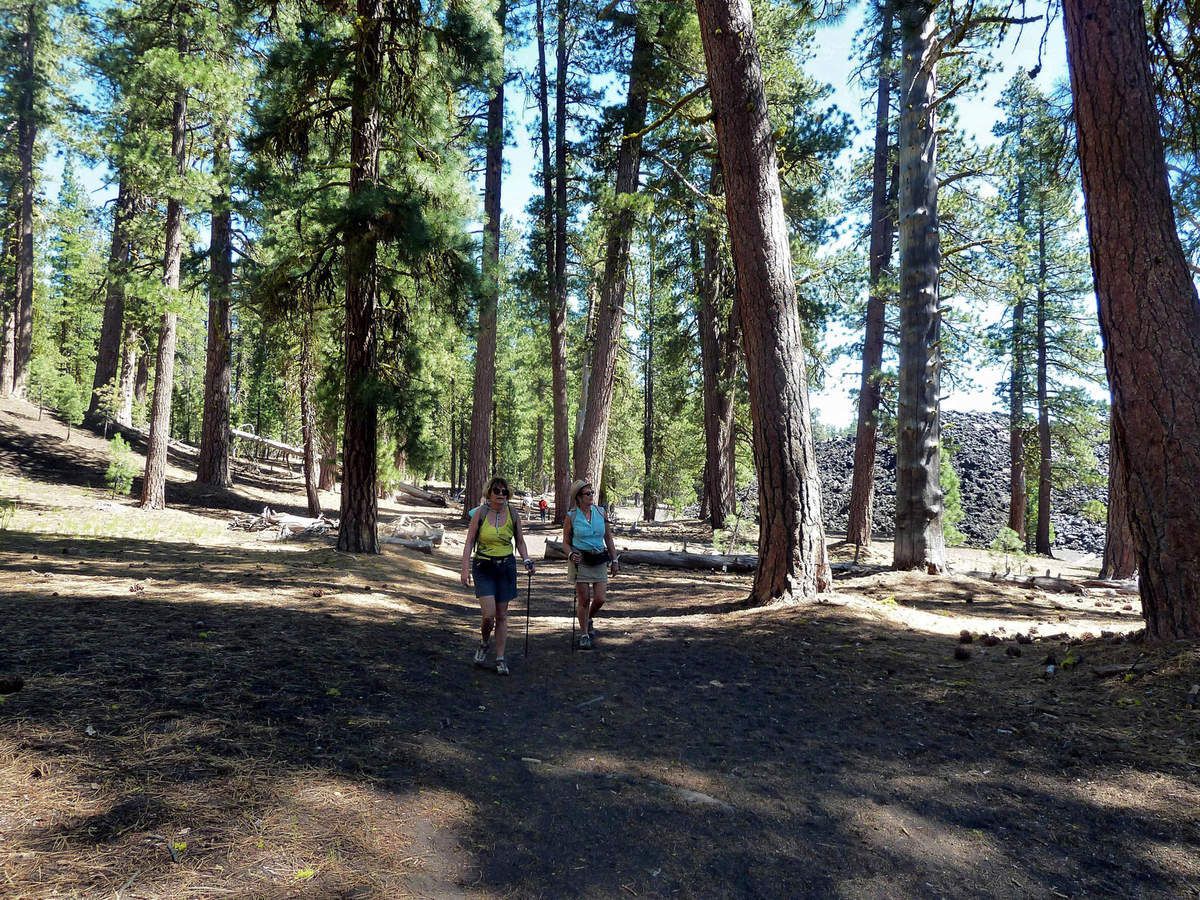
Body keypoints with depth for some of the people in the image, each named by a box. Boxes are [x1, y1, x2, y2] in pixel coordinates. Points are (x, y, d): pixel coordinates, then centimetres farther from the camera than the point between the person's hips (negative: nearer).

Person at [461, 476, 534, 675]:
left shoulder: (513, 514, 0)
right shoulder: (480, 512, -6)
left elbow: (519, 541, 12)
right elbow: (470, 542, -3)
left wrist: (527, 560, -4)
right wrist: (465, 568, -9)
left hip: (506, 567, 2)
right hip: (483, 568, -2)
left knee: (502, 615, 6)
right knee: (489, 614, -12)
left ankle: (500, 659, 16)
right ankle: (484, 644, 19)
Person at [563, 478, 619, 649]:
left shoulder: (601, 513, 3)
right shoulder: (571, 516, -4)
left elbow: (608, 538, 10)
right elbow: (566, 542, 3)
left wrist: (614, 560, 10)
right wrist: (571, 554, -17)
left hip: (599, 560, 3)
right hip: (580, 560, -3)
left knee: (600, 599, 0)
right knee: (584, 599, 0)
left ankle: (589, 620, 32)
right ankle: (584, 634, 17)